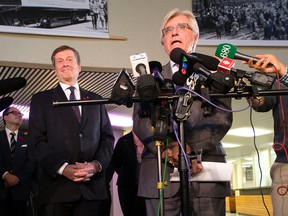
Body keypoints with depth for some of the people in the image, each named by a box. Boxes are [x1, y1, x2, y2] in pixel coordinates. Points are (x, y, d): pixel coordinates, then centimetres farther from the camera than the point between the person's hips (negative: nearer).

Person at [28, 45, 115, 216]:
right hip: (56, 186, -2)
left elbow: (108, 137, 12)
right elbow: (37, 140, 1)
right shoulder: (41, 100, 11)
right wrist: (62, 168, -13)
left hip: (91, 186, 2)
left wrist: (97, 165, -7)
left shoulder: (95, 100, 19)